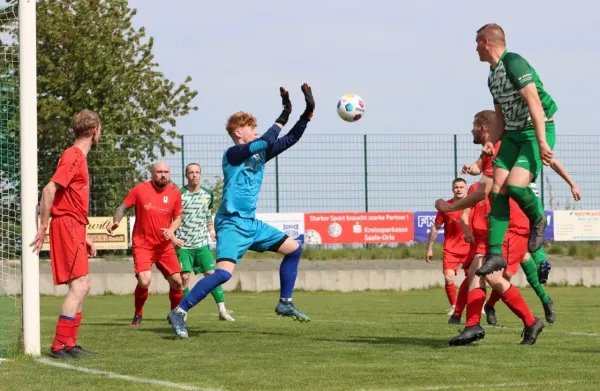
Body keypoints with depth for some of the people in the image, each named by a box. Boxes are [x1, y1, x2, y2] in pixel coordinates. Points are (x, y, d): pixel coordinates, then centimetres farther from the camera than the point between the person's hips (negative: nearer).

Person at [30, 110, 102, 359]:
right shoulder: (73, 156, -12)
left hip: (74, 228, 10)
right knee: (79, 286, -12)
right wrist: (43, 228, -21)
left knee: (80, 287, 12)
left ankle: (69, 345, 14)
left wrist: (84, 235, 22)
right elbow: (50, 189, -21)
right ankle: (60, 346, -13)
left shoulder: (79, 157, 19)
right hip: (67, 225, -10)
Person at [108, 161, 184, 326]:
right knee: (145, 280, -20)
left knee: (176, 281, 1)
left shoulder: (174, 193, 1)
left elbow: (178, 217, 10)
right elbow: (123, 207, 2)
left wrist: (171, 230, -10)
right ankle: (138, 315, 4)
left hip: (164, 246, 3)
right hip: (142, 244, -3)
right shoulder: (140, 189, -6)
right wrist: (116, 221, -16)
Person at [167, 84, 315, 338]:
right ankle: (179, 313, -21)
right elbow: (265, 142, -24)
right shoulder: (233, 154, -10)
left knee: (294, 249, 13)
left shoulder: (259, 154, 13)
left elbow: (290, 139, 12)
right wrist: (282, 118, -12)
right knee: (224, 272, -26)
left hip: (250, 223, 9)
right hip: (231, 223, -9)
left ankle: (285, 303, 21)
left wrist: (308, 112, 4)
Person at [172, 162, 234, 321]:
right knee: (184, 277, -7)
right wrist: (173, 237, -12)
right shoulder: (179, 194, -6)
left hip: (202, 243, 3)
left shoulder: (207, 194, 7)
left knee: (211, 273, -5)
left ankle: (222, 310, -4)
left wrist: (211, 230, 7)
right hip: (183, 244, -3)